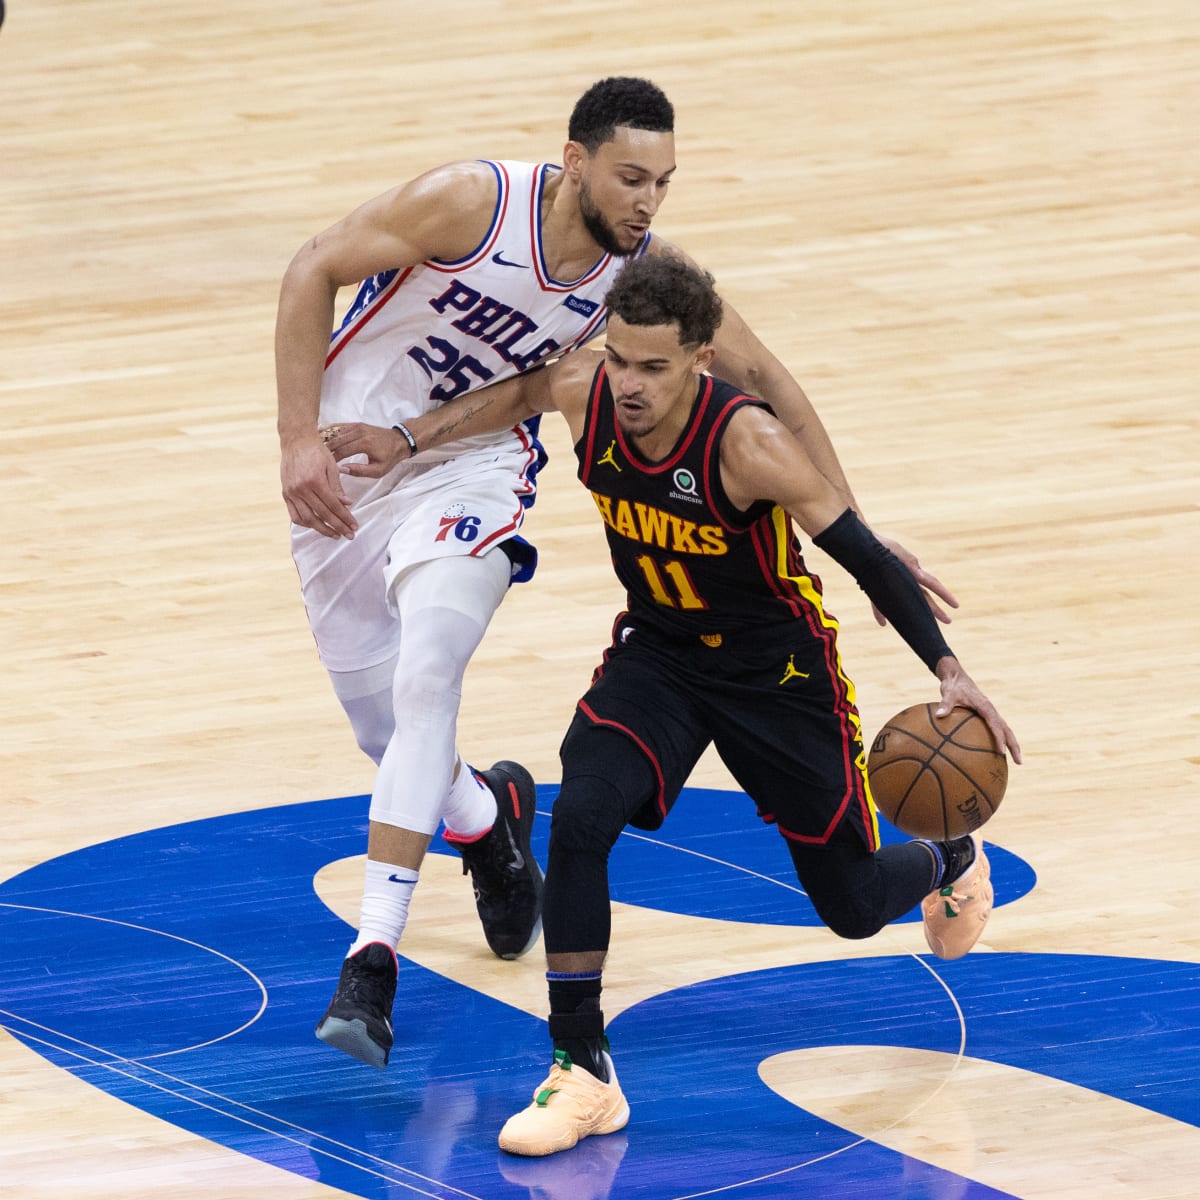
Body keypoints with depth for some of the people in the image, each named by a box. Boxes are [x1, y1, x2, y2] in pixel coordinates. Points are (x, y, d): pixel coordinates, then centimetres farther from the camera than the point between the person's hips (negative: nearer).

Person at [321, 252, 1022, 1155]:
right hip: (658, 654, 3)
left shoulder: (745, 443, -33)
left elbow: (863, 552, -29)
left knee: (854, 907, 9)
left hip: (777, 666, -3)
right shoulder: (585, 396, -20)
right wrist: (408, 442, 8)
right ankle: (582, 1072, -17)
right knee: (580, 817, -26)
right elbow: (521, 392, 6)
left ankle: (947, 859, 49)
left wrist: (949, 670, -36)